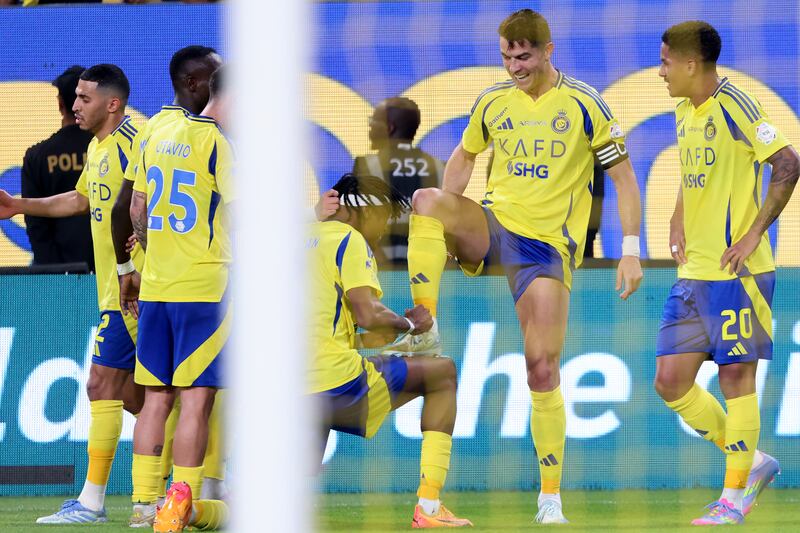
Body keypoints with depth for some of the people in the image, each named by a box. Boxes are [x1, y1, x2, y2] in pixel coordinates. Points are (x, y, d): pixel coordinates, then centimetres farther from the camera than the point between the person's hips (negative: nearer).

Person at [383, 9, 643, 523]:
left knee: (543, 368, -9)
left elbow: (624, 177, -2)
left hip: (549, 244, -3)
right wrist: (450, 225, 10)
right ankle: (425, 334, -28)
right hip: (493, 225, 3)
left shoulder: (583, 104, -4)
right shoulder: (493, 102, 7)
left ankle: (551, 496, 1)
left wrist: (631, 250, -10)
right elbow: (464, 156, 23)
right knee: (425, 199, -28)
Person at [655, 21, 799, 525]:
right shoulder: (686, 112, 13)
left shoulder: (734, 106, -13)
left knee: (736, 375, -3)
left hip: (736, 270, -9)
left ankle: (735, 496, 5)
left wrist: (754, 234, -19)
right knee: (671, 381, 5)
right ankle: (752, 463, 18)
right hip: (694, 272, 9)